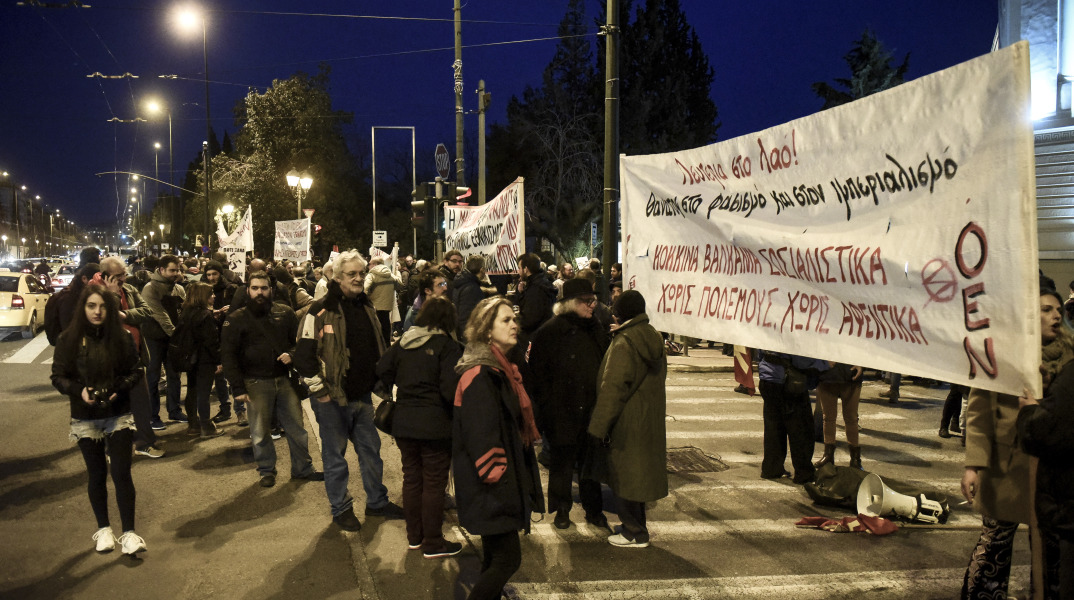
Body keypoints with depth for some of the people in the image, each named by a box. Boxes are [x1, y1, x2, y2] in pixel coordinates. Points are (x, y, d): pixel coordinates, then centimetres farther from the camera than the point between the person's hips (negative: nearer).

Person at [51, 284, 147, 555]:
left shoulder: (122, 337, -4)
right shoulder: (69, 339, -5)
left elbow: (136, 370, 1)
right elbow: (58, 376, -2)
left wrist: (119, 388, -17)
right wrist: (79, 391, -20)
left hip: (118, 415, 0)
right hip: (85, 418, 1)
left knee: (122, 473, -5)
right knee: (97, 475, 11)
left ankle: (129, 532, 2)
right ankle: (103, 529, 28)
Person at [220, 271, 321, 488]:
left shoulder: (285, 313, 5)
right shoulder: (236, 319, -1)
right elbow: (228, 356, -3)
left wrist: (292, 354, -12)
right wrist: (238, 388, -9)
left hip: (284, 379, 2)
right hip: (256, 383, -2)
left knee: (296, 426, 7)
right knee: (260, 431, 6)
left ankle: (303, 468, 21)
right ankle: (266, 471, 23)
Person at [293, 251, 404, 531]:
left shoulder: (367, 307, 9)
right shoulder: (321, 310, -12)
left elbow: (379, 348, 20)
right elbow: (304, 354, -13)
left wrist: (381, 383, 15)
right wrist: (320, 390, -13)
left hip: (363, 396, 6)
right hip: (333, 398, -6)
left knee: (371, 450, 15)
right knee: (335, 455, 6)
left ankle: (377, 501, 29)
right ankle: (341, 509, 19)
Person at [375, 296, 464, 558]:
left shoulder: (404, 342, 6)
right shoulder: (448, 346, -12)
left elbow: (382, 370, 4)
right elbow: (450, 389, -20)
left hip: (403, 422, 6)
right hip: (435, 425, -6)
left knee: (411, 478, 17)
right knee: (434, 483, 4)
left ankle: (414, 536, 28)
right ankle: (433, 543, 12)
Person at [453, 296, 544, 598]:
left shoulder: (500, 369, 13)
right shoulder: (480, 375, -18)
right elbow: (480, 437, -22)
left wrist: (518, 480, 20)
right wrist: (497, 480, -21)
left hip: (506, 482, 10)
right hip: (491, 490, -10)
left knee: (495, 557, 15)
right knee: (508, 558, -7)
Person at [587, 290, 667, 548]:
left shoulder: (623, 343, -20)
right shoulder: (654, 338, 5)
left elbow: (613, 388, -21)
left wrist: (600, 426, -15)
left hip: (628, 423, -8)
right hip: (650, 420, 8)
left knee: (626, 476, 3)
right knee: (639, 473, 19)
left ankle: (634, 533, 10)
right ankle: (635, 524, 30)